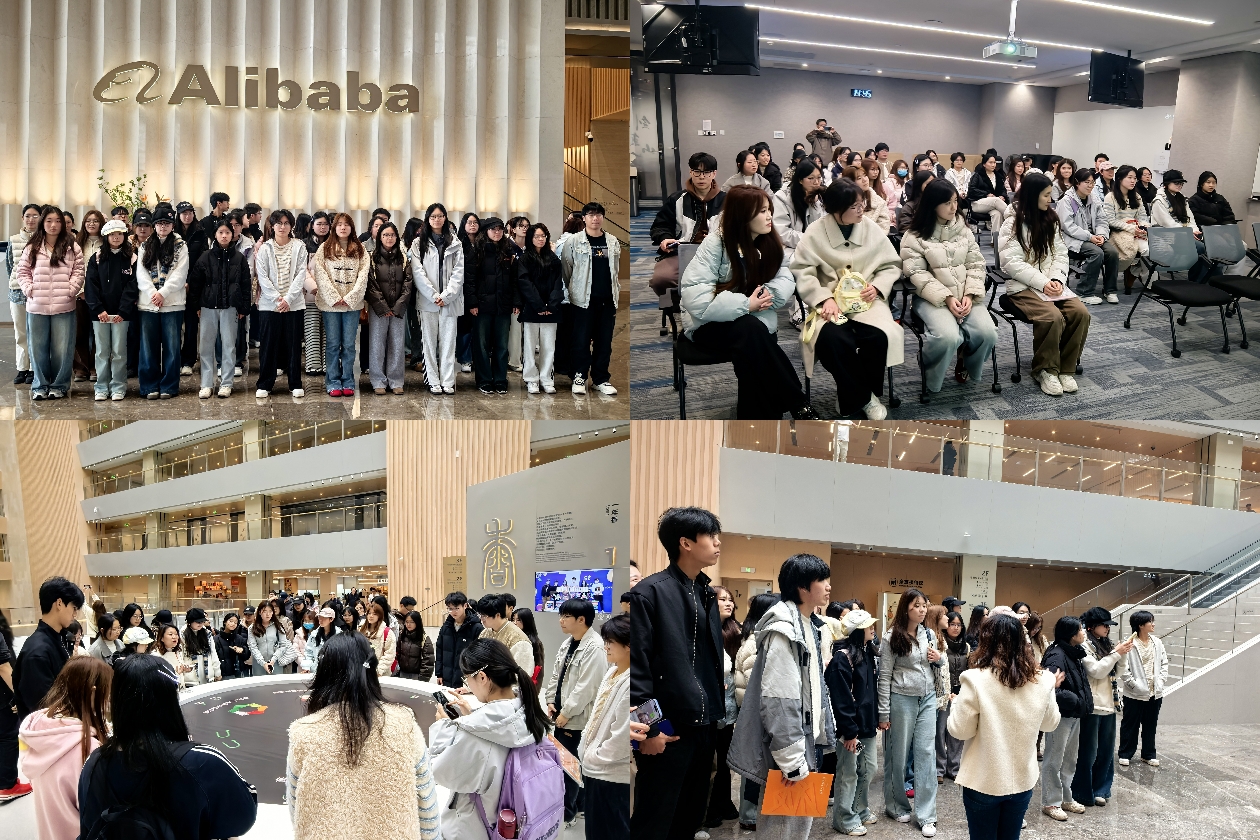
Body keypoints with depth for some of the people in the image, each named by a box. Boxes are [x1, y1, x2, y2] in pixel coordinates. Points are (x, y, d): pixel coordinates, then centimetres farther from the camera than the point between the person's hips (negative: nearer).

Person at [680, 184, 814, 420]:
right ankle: (798, 406, -27)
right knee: (751, 330, -36)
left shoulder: (771, 243, 2)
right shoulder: (716, 243, -16)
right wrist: (746, 304, -26)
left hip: (754, 320, 4)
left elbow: (785, 279, -8)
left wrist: (764, 297, -28)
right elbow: (694, 298, -25)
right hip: (710, 324, -4)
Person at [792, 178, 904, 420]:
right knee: (833, 338, -35)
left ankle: (854, 395, -4)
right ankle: (862, 397, -13)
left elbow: (892, 264, 11)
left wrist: (878, 286, -9)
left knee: (878, 336, -31)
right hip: (831, 301, -2)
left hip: (866, 300, 2)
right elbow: (802, 270, -7)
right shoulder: (816, 232, -3)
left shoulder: (872, 229, 5)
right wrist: (824, 299, -21)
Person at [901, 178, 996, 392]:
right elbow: (917, 274, -10)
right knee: (948, 336, -33)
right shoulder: (914, 236, -3)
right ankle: (929, 380, -2)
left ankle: (966, 362, 13)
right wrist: (947, 298, -19)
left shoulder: (963, 230, 12)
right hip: (932, 297, -4)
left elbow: (976, 264, 8)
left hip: (965, 295, 4)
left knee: (987, 333, -22)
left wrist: (970, 295, -9)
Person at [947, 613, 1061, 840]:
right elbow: (1050, 724, 10)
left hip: (983, 780, -3)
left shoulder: (975, 679, -19)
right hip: (1022, 779, 4)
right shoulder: (1041, 680, -6)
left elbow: (960, 730, -12)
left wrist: (956, 703, 6)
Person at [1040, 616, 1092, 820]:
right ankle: (1051, 803, 15)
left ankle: (1066, 798, 33)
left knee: (1069, 760, 20)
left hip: (1074, 715, 9)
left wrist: (1086, 695, 3)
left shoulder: (1074, 654, 7)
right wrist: (1075, 699, -22)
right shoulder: (1056, 656, -22)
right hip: (1060, 715, -9)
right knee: (1054, 761, 4)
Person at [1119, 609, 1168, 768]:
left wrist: (1161, 681, -1)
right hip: (1135, 694, -5)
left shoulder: (1157, 642, 3)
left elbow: (1164, 663, 9)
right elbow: (1124, 668, -16)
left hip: (1155, 693, 5)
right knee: (1130, 725, 6)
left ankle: (1149, 754, 28)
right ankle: (1125, 754, 18)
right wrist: (1134, 684, -17)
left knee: (1151, 725, 15)